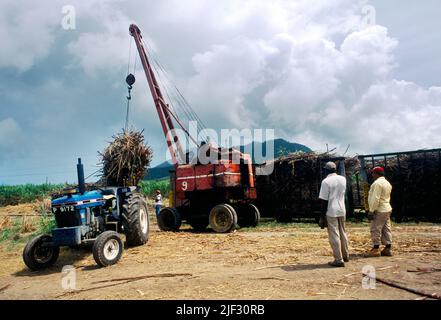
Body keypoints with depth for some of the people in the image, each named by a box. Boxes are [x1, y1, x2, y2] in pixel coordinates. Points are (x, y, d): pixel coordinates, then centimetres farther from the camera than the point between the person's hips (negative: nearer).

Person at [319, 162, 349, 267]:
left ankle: (338, 260, -1)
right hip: (342, 210, 6)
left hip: (331, 212, -6)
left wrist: (322, 215, -8)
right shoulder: (343, 179, 5)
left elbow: (324, 200, -14)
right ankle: (345, 255, 31)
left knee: (334, 235, -2)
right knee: (342, 233, 18)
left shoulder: (326, 181, -13)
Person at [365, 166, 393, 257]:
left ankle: (376, 249, -2)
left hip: (379, 210, -10)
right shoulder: (387, 183, 16)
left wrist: (371, 211, -18)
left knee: (375, 230, -5)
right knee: (386, 229, 11)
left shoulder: (377, 183, -16)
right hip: (387, 209, 10)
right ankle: (388, 249, 14)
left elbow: (375, 199, -22)